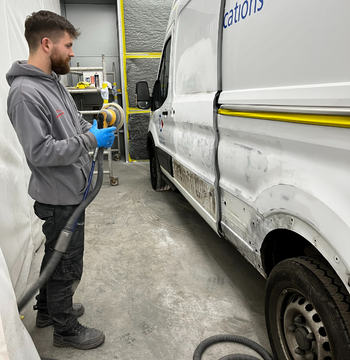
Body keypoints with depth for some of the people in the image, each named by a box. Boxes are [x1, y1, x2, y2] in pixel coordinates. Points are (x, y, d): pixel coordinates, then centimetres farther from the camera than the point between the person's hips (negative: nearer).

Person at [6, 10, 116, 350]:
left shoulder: (53, 82, 10)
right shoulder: (25, 93, -21)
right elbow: (40, 152, -26)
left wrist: (94, 129, 3)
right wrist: (91, 139, -22)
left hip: (69, 190, 10)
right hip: (60, 197, -10)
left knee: (56, 256, 25)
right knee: (66, 265, 7)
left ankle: (48, 308, 47)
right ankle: (65, 330, 30)